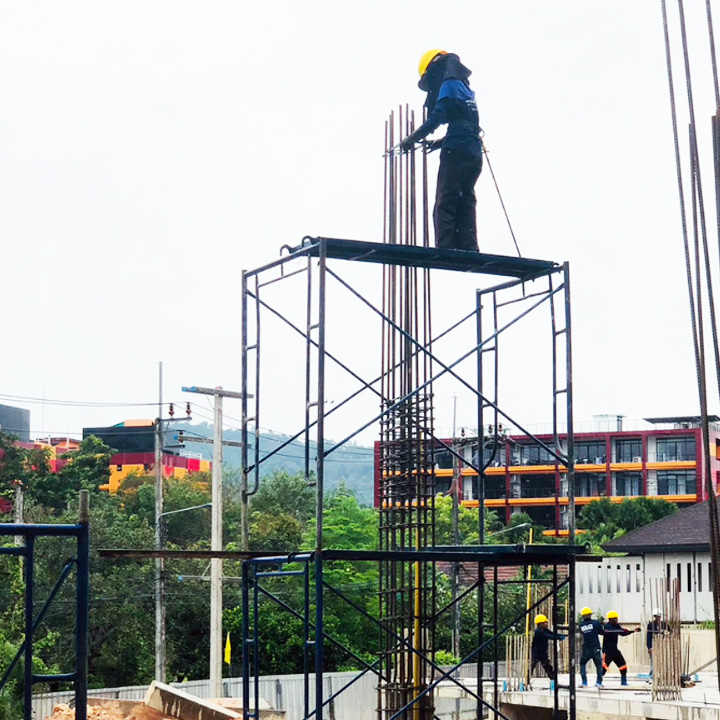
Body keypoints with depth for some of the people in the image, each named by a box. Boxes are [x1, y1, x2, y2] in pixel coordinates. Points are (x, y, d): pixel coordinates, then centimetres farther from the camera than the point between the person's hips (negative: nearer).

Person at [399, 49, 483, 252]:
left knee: (444, 205, -10)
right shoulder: (465, 89, 23)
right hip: (474, 154, 9)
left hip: (456, 153, -9)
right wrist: (438, 143, 26)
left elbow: (436, 119, -13)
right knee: (465, 203, 7)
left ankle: (444, 250, -18)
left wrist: (410, 140, -6)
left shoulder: (449, 85, -3)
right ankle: (469, 251, 1)